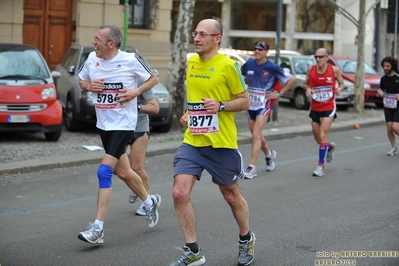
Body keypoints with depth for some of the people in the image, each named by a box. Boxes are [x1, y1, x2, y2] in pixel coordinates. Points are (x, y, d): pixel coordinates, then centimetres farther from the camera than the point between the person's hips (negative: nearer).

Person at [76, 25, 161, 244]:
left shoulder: (131, 60, -13)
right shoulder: (92, 59, 1)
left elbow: (153, 79, 0)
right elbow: (81, 80, 17)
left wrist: (136, 92, -16)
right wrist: (89, 86, -6)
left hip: (123, 123, -6)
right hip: (103, 123, 6)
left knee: (104, 172, -15)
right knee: (123, 172, 17)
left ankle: (97, 228, -13)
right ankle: (149, 202, 43)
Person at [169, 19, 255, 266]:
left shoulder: (228, 65, -10)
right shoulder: (191, 62, 8)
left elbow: (244, 101, -6)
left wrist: (220, 106, -21)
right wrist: (188, 114, 7)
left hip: (221, 143, -5)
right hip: (192, 141, 5)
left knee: (231, 195, 12)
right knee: (180, 192, -10)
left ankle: (246, 239, 38)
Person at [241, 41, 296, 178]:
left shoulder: (272, 67, -12)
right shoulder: (248, 64, -1)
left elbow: (291, 79, -4)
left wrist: (279, 94, -5)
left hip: (264, 105, -5)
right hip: (251, 104, 5)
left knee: (256, 134, -15)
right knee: (256, 135, 15)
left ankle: (252, 167, -14)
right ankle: (269, 154, 44)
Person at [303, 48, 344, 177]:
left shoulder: (334, 70, -8)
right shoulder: (311, 69, -3)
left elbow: (341, 83, 5)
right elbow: (305, 83, 9)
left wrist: (339, 89, -18)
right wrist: (307, 89, -14)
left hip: (329, 108, -4)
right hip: (315, 108, 4)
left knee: (322, 136, -11)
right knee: (317, 137, 12)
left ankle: (321, 165, -1)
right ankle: (330, 147, 46)